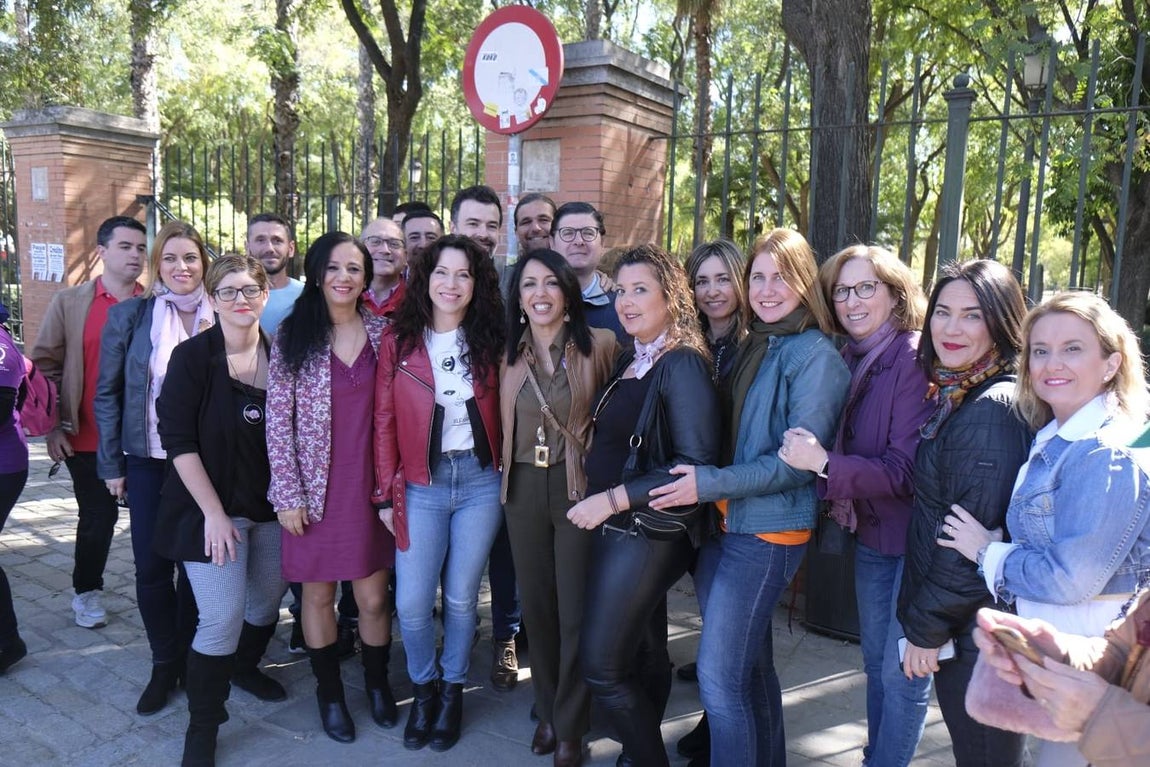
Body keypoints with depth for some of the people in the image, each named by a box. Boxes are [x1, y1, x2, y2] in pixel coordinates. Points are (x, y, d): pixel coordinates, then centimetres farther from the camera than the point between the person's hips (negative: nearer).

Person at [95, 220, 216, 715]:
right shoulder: (130, 315, -3)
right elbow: (107, 394, 2)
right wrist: (111, 464, 0)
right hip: (149, 461, 0)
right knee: (151, 567, 5)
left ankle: (191, 657, 28)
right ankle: (165, 662, 24)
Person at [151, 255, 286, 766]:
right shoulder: (192, 357, -11)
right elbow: (178, 440, -12)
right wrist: (214, 512, -15)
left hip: (271, 506, 5)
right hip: (212, 507, -4)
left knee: (267, 600, 17)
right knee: (222, 618, -7)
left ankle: (244, 667, 47)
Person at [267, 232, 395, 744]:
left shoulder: (383, 332, 2)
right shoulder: (291, 336, -3)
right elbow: (278, 421, -4)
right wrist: (288, 495, -8)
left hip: (370, 486, 1)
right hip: (314, 489, -1)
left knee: (373, 597, 7)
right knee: (318, 594, 12)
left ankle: (377, 682, 33)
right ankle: (330, 691, 33)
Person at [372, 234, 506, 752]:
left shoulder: (489, 342, 1)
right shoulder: (398, 341, -2)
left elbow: (502, 415, 5)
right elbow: (384, 421, -1)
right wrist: (386, 493, -3)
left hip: (480, 482, 0)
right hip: (420, 486, 0)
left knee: (461, 597, 10)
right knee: (411, 603, 2)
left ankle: (453, 690, 33)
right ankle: (423, 687, 29)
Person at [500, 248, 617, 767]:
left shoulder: (600, 345, -6)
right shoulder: (510, 354, 6)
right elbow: (503, 426, 14)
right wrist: (507, 476, 6)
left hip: (580, 487, -3)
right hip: (524, 490, 4)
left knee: (575, 610, 4)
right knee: (537, 604, 14)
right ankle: (546, 710, 32)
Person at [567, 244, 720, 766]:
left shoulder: (682, 365, -15)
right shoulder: (629, 362, 10)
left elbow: (696, 463, -22)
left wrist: (613, 499, -21)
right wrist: (598, 497, 3)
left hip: (647, 532, -8)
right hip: (617, 527, 8)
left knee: (603, 668, -3)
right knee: (644, 652, 18)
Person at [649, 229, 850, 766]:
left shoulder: (816, 357, -12)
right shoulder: (754, 346, 11)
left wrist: (710, 483, -21)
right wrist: (706, 483, 1)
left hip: (767, 533, -8)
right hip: (724, 522, 8)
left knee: (718, 680, -5)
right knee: (750, 666, 20)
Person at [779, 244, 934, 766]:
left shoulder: (915, 360, -18)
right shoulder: (851, 361, 4)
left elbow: (907, 470, -22)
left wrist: (825, 464, -29)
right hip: (871, 532, 8)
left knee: (902, 670, 6)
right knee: (876, 660, 21)